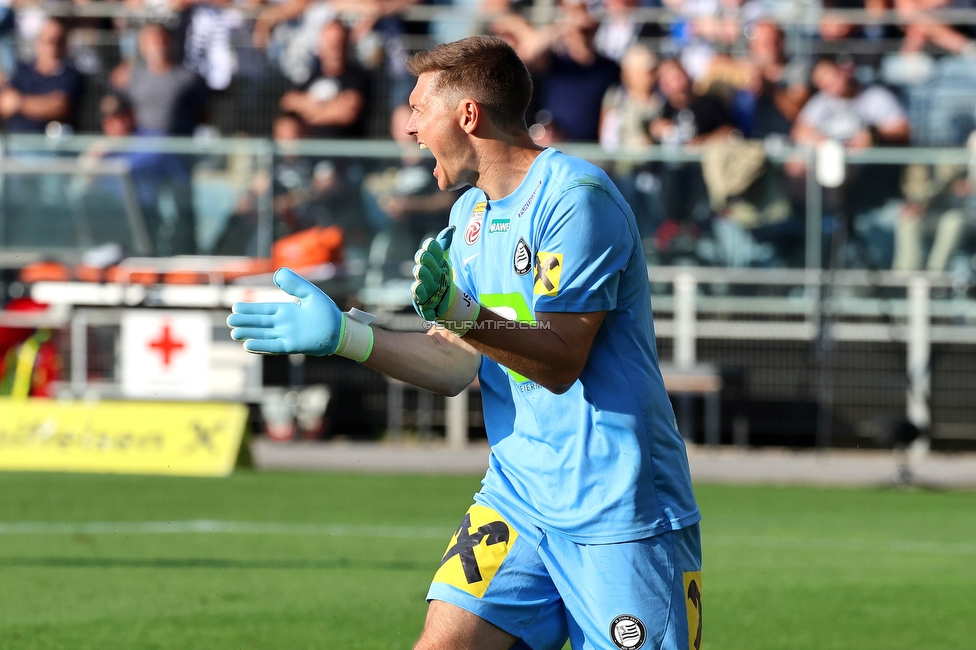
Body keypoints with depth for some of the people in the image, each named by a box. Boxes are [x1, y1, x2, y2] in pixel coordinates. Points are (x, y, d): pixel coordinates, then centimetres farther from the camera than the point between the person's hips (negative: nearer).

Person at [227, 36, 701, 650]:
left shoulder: (576, 197, -14)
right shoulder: (470, 212, 13)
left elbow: (561, 362, -20)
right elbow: (457, 366, 12)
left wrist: (463, 316, -34)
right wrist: (342, 334, 8)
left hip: (618, 510, -7)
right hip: (516, 498, 7)